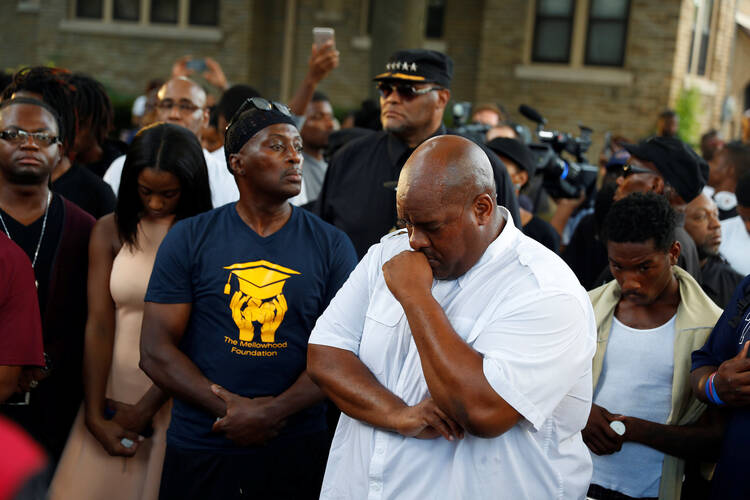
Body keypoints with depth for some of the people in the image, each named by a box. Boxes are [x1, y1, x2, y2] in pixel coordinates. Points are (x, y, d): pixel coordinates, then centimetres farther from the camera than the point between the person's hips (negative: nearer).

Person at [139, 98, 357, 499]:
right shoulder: (189, 239, -1)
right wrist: (229, 409, -14)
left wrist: (274, 413, -16)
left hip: (297, 451, 0)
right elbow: (155, 349, -4)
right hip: (199, 449, 0)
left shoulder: (332, 247, 1)